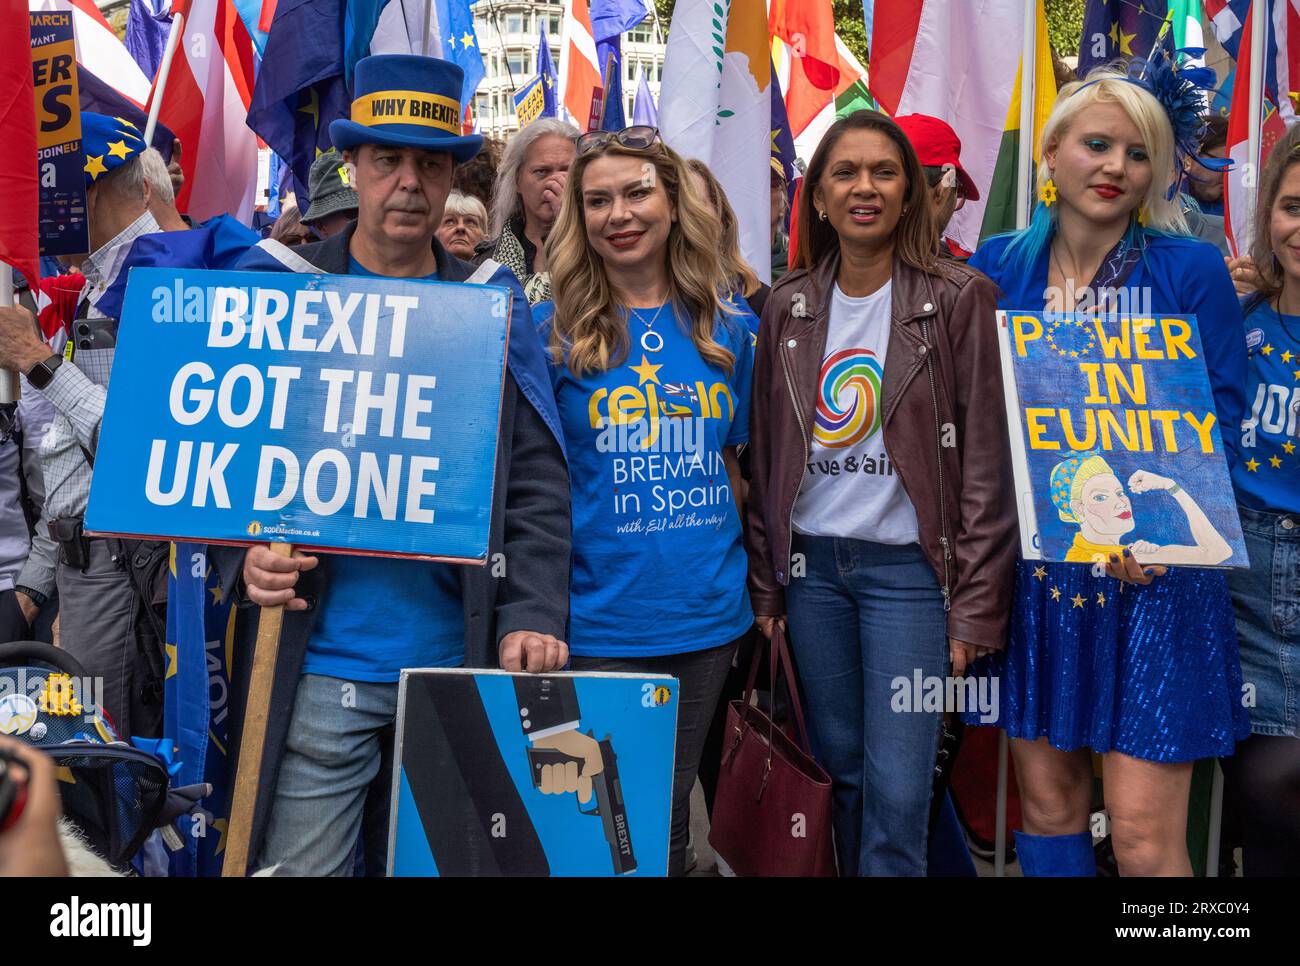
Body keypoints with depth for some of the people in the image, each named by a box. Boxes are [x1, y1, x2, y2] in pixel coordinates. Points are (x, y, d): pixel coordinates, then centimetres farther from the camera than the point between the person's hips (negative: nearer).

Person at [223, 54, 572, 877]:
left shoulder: (493, 303, 5)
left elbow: (536, 480, 2)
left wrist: (532, 615, -10)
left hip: (463, 659, 2)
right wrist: (246, 554, -15)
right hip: (315, 661, -1)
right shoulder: (278, 289, 3)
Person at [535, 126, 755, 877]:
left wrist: (753, 587, 5)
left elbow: (732, 463, 12)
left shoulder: (730, 327, 5)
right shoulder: (554, 332, -4)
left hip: (709, 618, 3)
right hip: (599, 624, -3)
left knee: (671, 814, 17)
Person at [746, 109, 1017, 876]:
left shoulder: (959, 299, -5)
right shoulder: (789, 307, 6)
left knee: (898, 791, -3)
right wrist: (765, 583, 6)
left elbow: (987, 464, -7)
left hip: (908, 567, -4)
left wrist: (976, 605, -11)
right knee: (841, 770, 14)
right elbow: (766, 454, 9)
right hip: (812, 565, 4)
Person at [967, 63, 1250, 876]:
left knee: (1145, 835, -1)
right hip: (1033, 563, 3)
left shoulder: (1192, 270, -2)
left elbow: (1223, 418, -2)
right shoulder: (999, 267, 5)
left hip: (1154, 572, -2)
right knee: (1047, 806, 13)